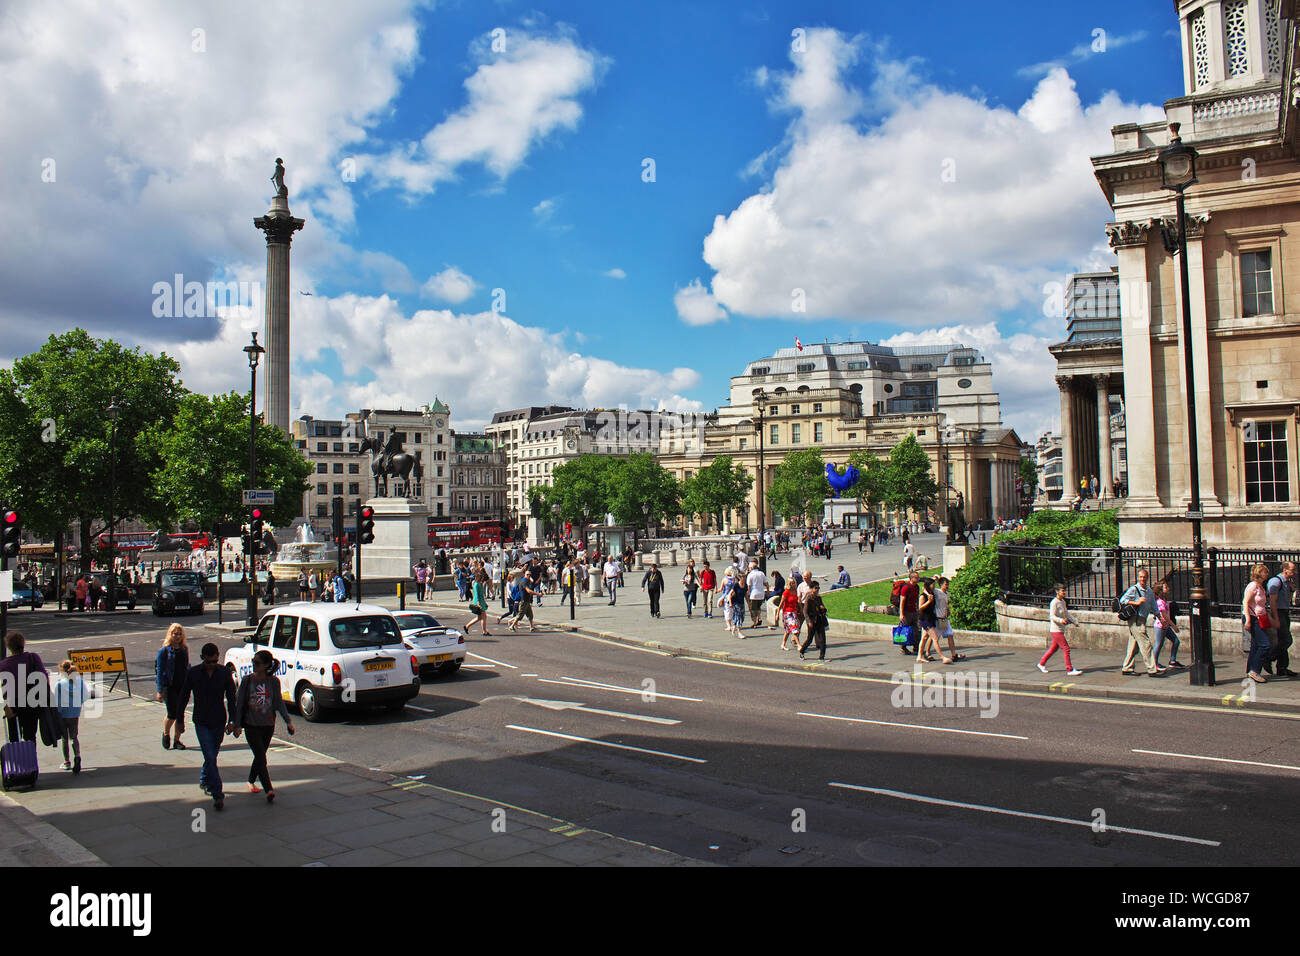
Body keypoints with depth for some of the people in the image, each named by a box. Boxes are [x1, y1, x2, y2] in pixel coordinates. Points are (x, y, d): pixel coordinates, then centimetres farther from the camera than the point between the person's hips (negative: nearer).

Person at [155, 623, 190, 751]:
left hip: (183, 686, 5)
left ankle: (177, 740, 16)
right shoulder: (164, 651, -5)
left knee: (180, 713, 5)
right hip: (169, 687, -4)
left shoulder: (184, 650, 10)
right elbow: (160, 671, -6)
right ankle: (166, 734, 21)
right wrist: (160, 690, -11)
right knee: (172, 714, -8)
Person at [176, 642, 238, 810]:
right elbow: (184, 697, 3)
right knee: (210, 757, -11)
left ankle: (204, 780, 43)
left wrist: (232, 721, -1)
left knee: (212, 754, 15)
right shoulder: (193, 673, -6)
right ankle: (217, 794, -10)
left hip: (219, 721, 2)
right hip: (201, 722, -2)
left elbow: (231, 698, 3)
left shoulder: (225, 673, -4)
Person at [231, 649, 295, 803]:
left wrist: (288, 721, -5)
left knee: (260, 756, 15)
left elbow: (279, 702, 3)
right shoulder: (247, 680, -4)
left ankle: (251, 781, 38)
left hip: (268, 725, 2)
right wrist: (237, 725, -2)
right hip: (251, 725, -2)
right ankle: (268, 790, -13)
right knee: (261, 758, -10)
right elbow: (239, 703, 0)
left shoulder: (274, 681, -1)